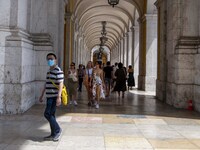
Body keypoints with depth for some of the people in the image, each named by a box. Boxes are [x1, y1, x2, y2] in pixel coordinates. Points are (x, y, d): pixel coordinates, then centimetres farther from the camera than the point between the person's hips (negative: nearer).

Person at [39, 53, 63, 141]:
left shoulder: (58, 71, -11)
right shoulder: (49, 71, 16)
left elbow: (60, 84, -18)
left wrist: (59, 97, -26)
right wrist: (42, 95, 25)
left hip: (54, 97, -9)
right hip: (49, 96, 9)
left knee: (47, 114, -11)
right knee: (51, 115, 10)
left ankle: (57, 130, 4)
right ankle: (54, 135, 17)